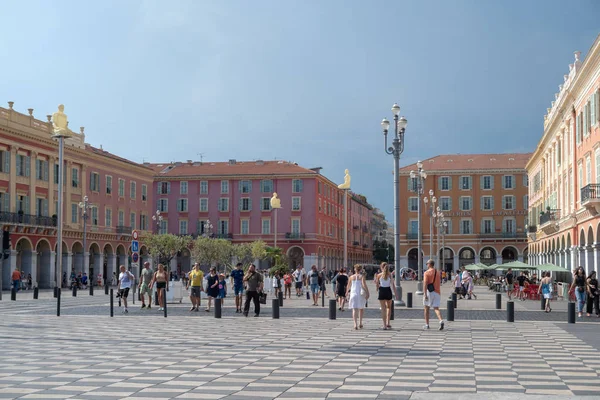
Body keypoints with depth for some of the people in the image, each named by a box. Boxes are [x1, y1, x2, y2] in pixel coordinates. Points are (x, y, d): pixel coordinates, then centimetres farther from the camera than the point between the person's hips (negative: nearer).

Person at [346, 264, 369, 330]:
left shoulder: (351, 277, 5)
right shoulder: (362, 276, -2)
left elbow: (348, 286, 13)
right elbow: (364, 285, -15)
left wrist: (346, 292, 31)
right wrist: (367, 293, -14)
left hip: (353, 294, 1)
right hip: (361, 294, -1)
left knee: (354, 309, -3)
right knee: (361, 308, 20)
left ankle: (355, 324, -18)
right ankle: (360, 323, 20)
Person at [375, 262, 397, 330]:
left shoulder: (379, 275, -2)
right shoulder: (390, 275, -2)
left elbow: (377, 285, 2)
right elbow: (393, 284, -4)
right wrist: (395, 293, 1)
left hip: (382, 291, 0)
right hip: (388, 291, 0)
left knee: (383, 309, 4)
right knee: (389, 307, 20)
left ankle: (384, 325, 0)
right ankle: (388, 323, 11)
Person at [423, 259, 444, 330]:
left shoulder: (427, 272, -7)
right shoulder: (437, 272, 13)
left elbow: (425, 283, -17)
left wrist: (425, 294, -21)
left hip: (429, 292, -4)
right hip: (437, 292, 5)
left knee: (426, 308, 11)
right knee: (436, 308, 1)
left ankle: (427, 325, 14)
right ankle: (441, 321, -25)